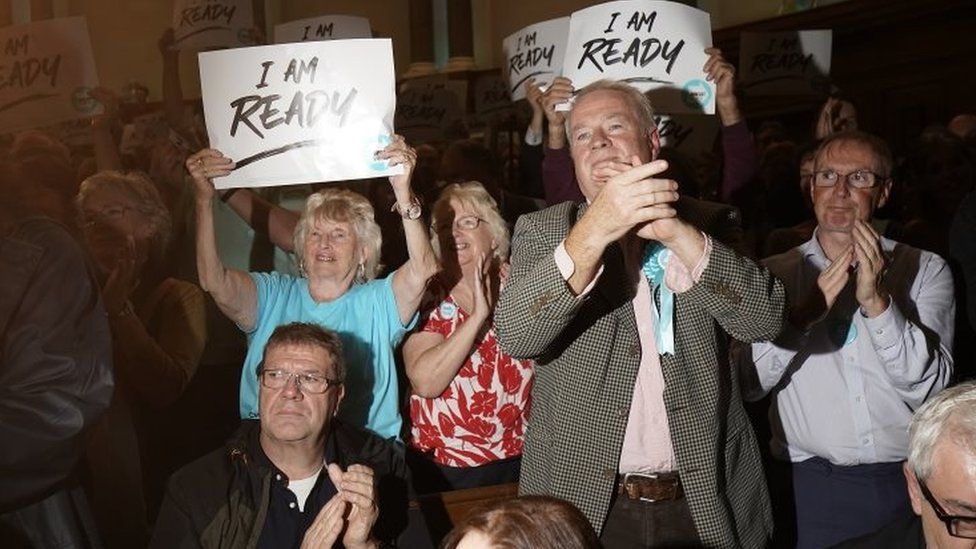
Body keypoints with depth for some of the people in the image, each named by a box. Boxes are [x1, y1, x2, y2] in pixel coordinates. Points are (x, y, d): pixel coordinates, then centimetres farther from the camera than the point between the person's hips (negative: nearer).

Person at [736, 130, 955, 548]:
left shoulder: (925, 271, 0)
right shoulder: (774, 275, 2)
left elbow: (929, 386, -9)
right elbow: (748, 384, -6)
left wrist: (877, 302, -22)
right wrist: (807, 313, -19)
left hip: (907, 480, 0)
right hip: (812, 484, 0)